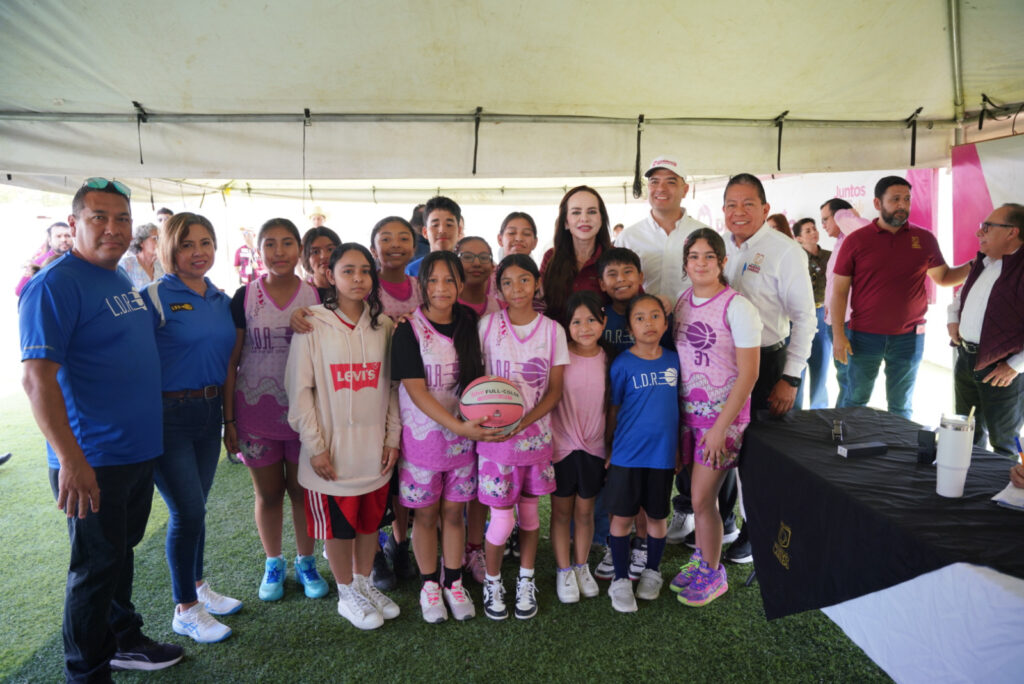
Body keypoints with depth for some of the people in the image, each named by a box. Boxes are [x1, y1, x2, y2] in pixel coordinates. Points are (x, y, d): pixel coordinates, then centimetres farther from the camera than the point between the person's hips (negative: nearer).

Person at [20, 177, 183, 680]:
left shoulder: (124, 281, 10)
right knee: (96, 566, 6)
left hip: (139, 450, 8)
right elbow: (37, 377, -22)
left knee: (121, 551, 22)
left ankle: (123, 641, 40)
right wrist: (70, 459, -28)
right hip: (92, 461, -8)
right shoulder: (54, 285, -16)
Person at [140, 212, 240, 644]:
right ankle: (185, 611, 17)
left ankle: (198, 587, 35)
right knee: (187, 510, -1)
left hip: (209, 412, 6)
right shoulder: (155, 297, -10)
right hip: (169, 414, -6)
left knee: (195, 507, 18)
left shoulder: (221, 299, 8)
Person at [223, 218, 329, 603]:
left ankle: (306, 563, 31)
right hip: (256, 412, 0)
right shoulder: (245, 297, -2)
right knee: (268, 493, 12)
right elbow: (230, 362, 0)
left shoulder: (317, 297, -1)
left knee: (303, 490, 10)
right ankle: (273, 564, 34)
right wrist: (228, 419, -3)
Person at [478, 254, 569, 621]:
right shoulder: (488, 325, -4)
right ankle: (492, 581, 27)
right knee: (501, 520, -1)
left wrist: (523, 421, -15)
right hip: (494, 435, -1)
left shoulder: (552, 329, -1)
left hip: (536, 433, 2)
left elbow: (555, 391, -2)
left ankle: (525, 582, 35)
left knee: (529, 511, 13)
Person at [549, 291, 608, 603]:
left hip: (593, 447, 2)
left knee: (585, 511, 14)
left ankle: (582, 567, 33)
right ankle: (563, 570, 27)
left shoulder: (606, 358, 0)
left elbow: (610, 403, 7)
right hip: (560, 445, -2)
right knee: (561, 511, 10)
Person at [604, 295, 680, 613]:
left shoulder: (673, 360, 2)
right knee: (623, 516, 6)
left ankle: (652, 572, 37)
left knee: (657, 516, 15)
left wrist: (677, 449, 11)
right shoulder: (623, 364, -8)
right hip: (627, 454, -3)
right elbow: (613, 410, 0)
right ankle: (620, 579, 24)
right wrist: (609, 449, 3)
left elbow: (676, 406, 10)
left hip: (662, 454, 3)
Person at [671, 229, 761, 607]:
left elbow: (748, 374, -14)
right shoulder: (681, 302, 5)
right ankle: (700, 558, 32)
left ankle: (713, 574, 21)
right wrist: (674, 413, 6)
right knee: (697, 493, 12)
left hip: (723, 412, -5)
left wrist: (720, 427, -16)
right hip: (687, 411, 5)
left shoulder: (737, 307, -13)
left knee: (702, 498, -1)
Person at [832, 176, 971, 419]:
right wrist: (838, 335, -8)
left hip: (909, 338, 2)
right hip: (864, 336, -2)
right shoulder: (856, 241, -3)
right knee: (855, 401, 7)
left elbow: (944, 277, 16)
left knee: (900, 407, 12)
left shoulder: (924, 239, 5)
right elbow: (839, 291, -3)